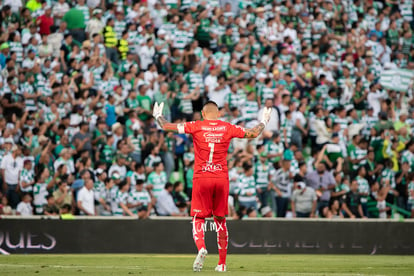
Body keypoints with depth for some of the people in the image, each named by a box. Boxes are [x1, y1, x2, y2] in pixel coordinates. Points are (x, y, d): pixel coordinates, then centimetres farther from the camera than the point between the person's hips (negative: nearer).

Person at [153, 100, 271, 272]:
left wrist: (158, 116, 24)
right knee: (220, 220, 12)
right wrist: (263, 122, 35)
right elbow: (253, 134, 16)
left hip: (201, 178, -2)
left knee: (198, 218, 2)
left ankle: (201, 248, -27)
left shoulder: (196, 126, 0)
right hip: (222, 179, 2)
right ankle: (222, 263, 14)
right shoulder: (228, 128, 5)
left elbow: (167, 126, 3)